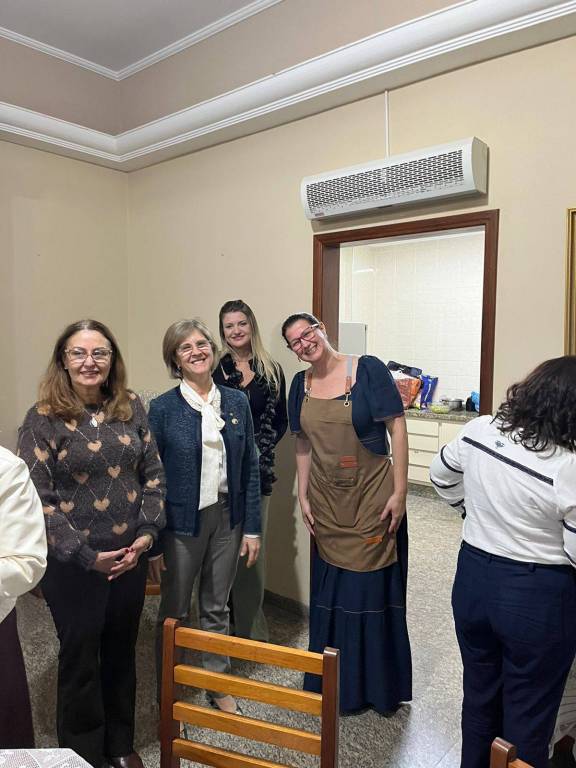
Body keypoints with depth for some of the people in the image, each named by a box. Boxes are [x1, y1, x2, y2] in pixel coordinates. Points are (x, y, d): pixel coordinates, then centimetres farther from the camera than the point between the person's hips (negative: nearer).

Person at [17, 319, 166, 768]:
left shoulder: (131, 408, 0)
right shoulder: (43, 418, -10)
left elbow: (153, 474, 3)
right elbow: (37, 499, -13)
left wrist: (147, 532, -9)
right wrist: (87, 555, -16)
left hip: (132, 557, 4)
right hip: (74, 565, -3)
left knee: (122, 652, 20)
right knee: (81, 660, 15)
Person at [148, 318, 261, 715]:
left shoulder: (237, 403, -1)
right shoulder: (162, 408, -10)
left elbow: (250, 469, 2)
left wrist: (253, 528, 1)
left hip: (227, 518, 3)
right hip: (182, 522, -2)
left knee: (217, 608, 19)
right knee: (174, 613, 14)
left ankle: (219, 686, 40)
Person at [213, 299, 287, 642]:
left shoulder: (272, 371, 6)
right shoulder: (213, 368, 3)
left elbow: (280, 421, 7)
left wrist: (259, 450, -6)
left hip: (258, 470, 1)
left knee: (254, 544, 5)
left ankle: (251, 623, 22)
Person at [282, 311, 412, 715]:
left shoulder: (368, 369, -11)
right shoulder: (301, 384, 4)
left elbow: (397, 429, -12)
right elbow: (304, 445, 10)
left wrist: (399, 492, -14)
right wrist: (303, 496, 7)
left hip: (371, 498, -4)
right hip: (326, 502, 5)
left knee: (373, 588, 7)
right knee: (330, 588, 15)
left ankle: (379, 687, 30)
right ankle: (334, 682, 37)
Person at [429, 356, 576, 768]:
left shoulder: (478, 430, -8)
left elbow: (442, 474, 9)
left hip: (473, 578, 5)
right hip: (539, 596, -5)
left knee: (479, 695, 25)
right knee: (528, 714, 18)